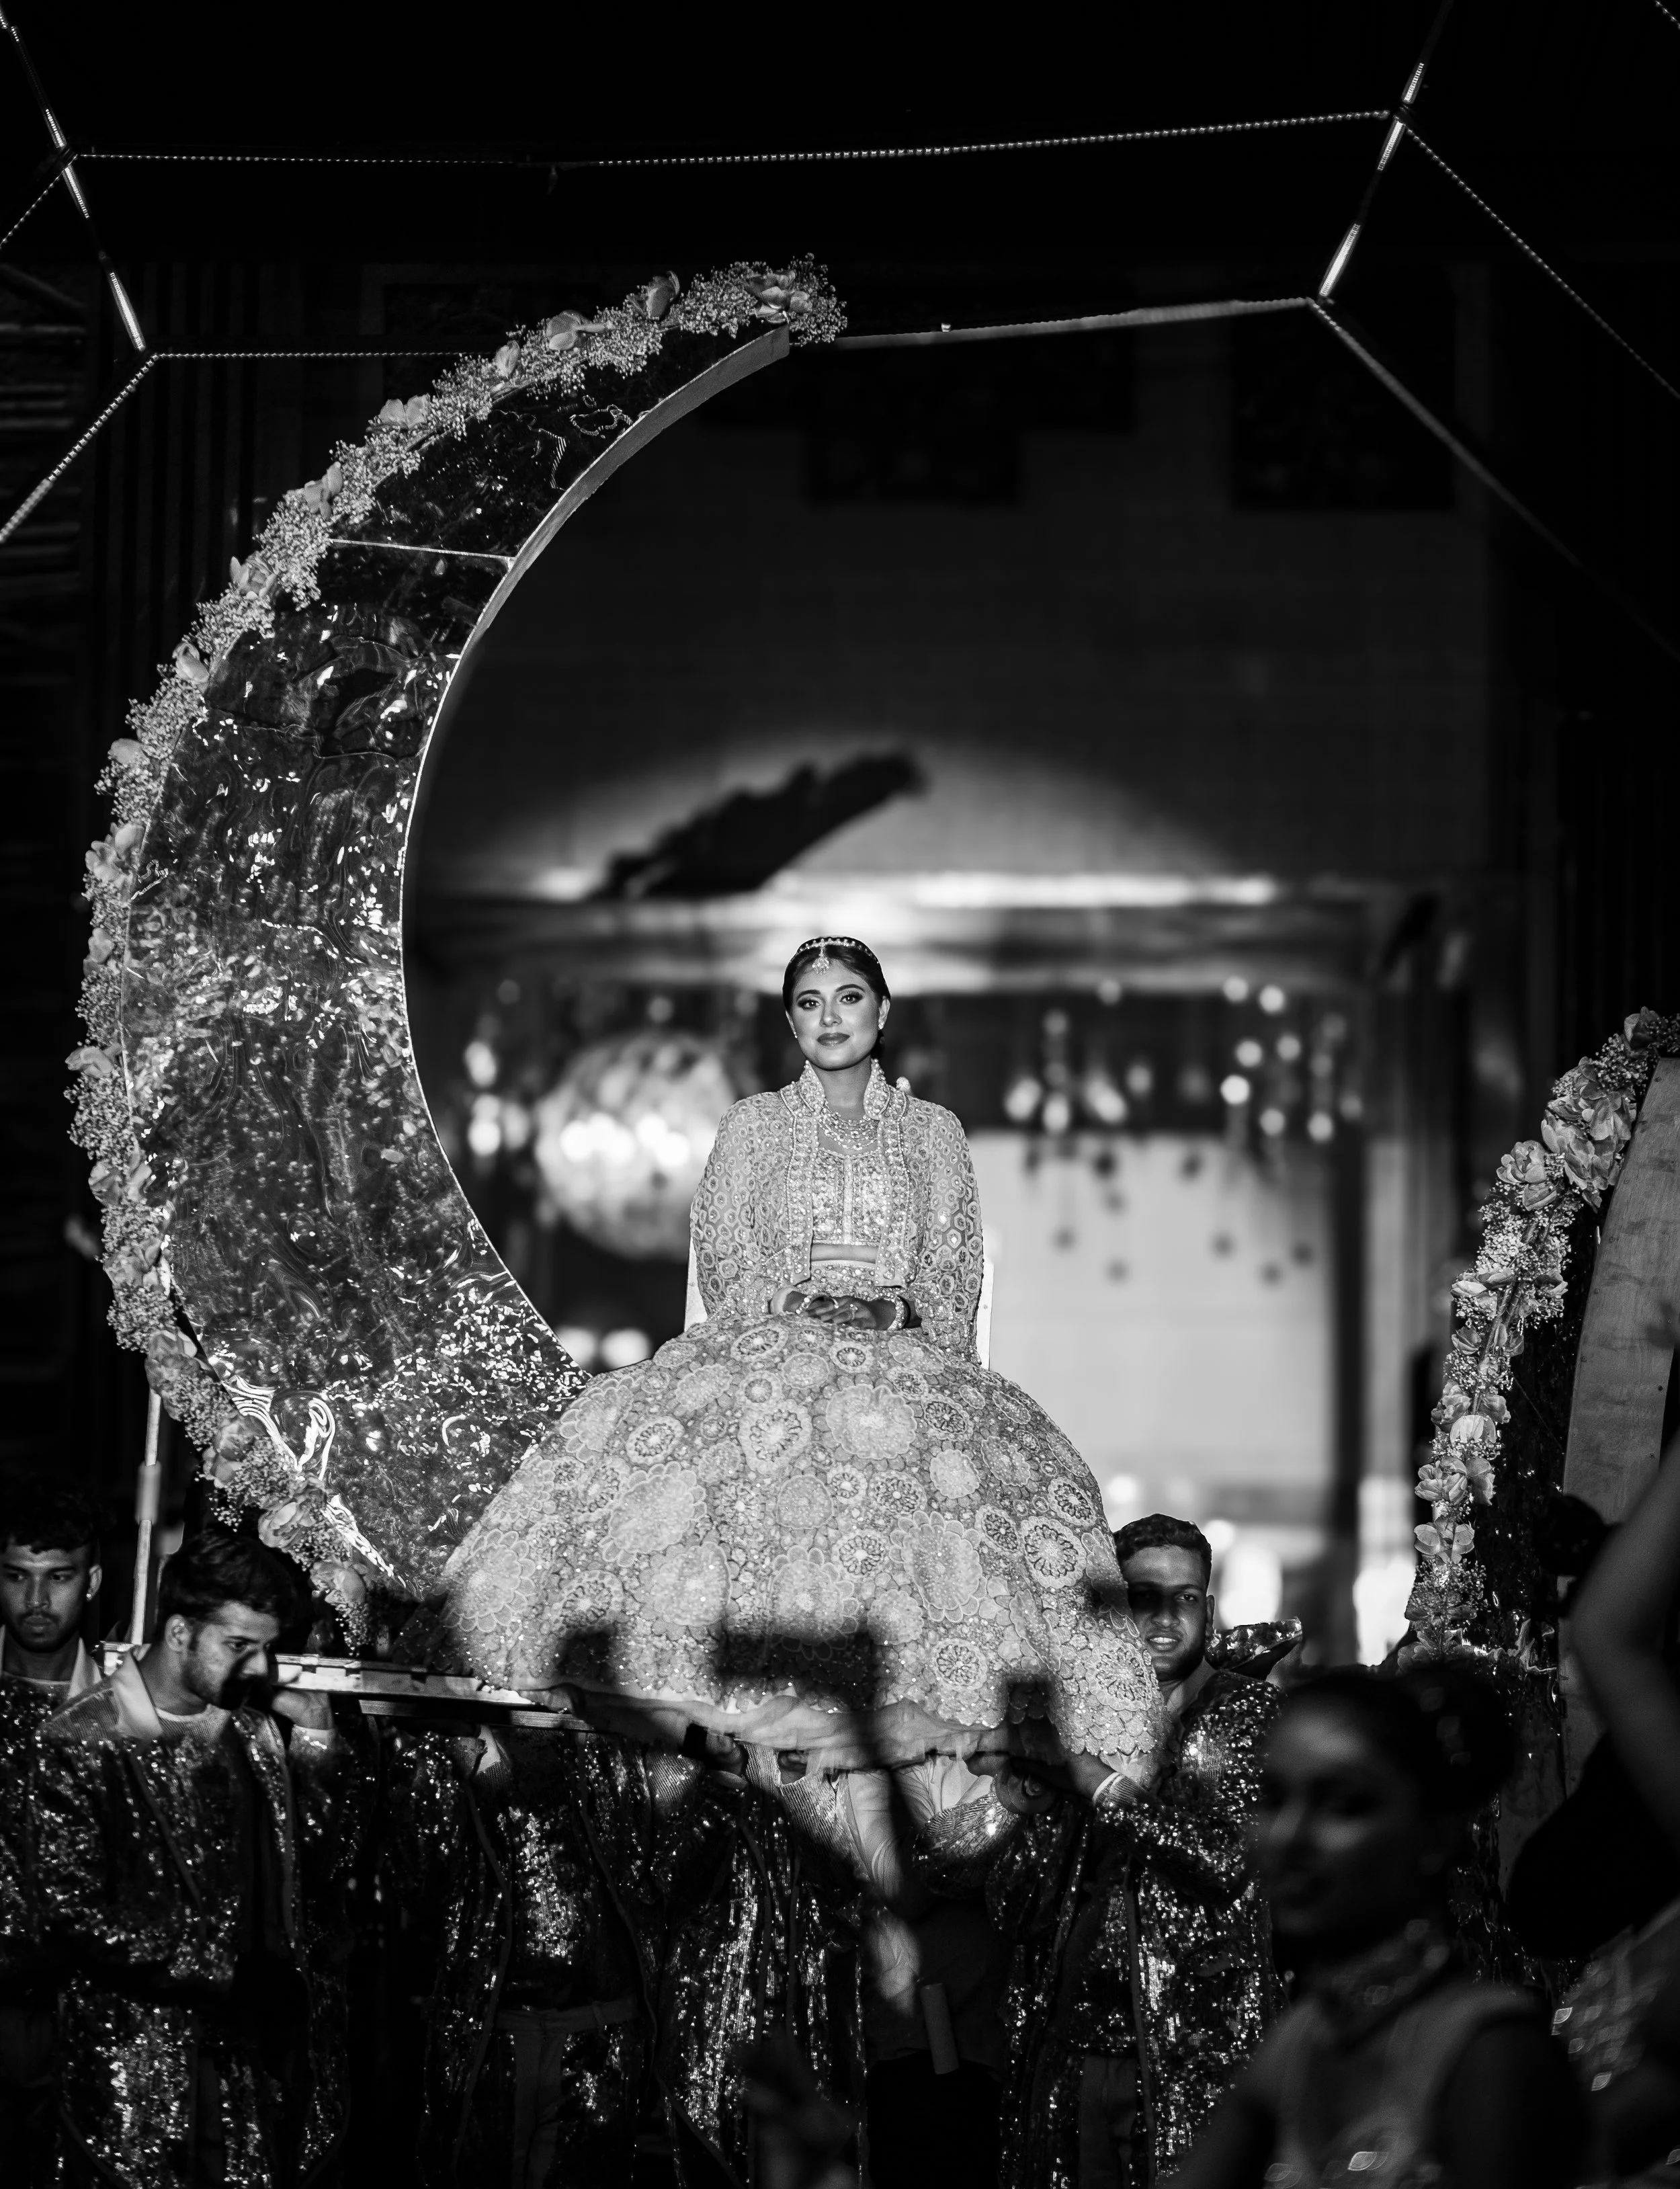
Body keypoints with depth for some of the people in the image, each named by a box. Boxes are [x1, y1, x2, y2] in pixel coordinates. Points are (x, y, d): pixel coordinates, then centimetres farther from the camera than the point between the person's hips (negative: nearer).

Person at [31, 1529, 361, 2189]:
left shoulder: (251, 1727, 8)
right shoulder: (82, 1744, -12)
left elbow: (324, 1851, 12)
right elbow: (68, 1913, -16)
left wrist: (315, 1737, -2)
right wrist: (212, 1967, -17)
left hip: (259, 2054, 6)